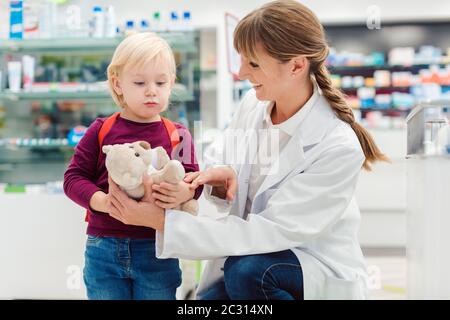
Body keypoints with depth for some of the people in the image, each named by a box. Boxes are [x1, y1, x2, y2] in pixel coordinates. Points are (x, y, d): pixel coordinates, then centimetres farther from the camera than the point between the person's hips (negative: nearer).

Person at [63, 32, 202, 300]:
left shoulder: (178, 135, 3)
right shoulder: (101, 130, 1)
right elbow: (74, 177, -1)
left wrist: (185, 192, -24)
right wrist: (101, 200, -19)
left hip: (157, 250, 0)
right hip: (104, 248, 0)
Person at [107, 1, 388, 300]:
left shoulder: (339, 148, -25)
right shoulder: (252, 105, -7)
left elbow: (269, 232, -27)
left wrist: (161, 220, -30)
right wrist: (220, 178, -19)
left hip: (322, 276, -5)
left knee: (247, 269, -33)